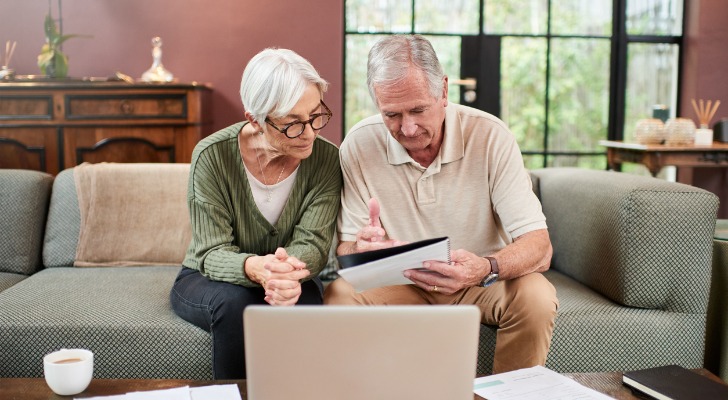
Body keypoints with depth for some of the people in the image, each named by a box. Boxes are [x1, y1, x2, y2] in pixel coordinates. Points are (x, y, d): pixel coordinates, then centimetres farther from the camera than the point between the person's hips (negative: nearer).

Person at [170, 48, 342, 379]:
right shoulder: (212, 155, -20)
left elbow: (312, 244, -18)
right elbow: (213, 253, -20)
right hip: (206, 280, -1)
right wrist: (255, 268, -45)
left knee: (302, 301, -32)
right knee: (234, 302, -34)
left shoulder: (326, 159, -15)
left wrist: (288, 272, -44)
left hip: (288, 280, 1)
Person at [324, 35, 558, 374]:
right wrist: (361, 247, -35)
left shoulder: (490, 136, -16)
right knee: (339, 295, -27)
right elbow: (346, 249, -9)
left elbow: (538, 249, -20)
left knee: (536, 298, -29)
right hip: (398, 281, 1)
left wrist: (487, 269, -43)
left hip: (479, 280, 0)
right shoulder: (359, 146, -12)